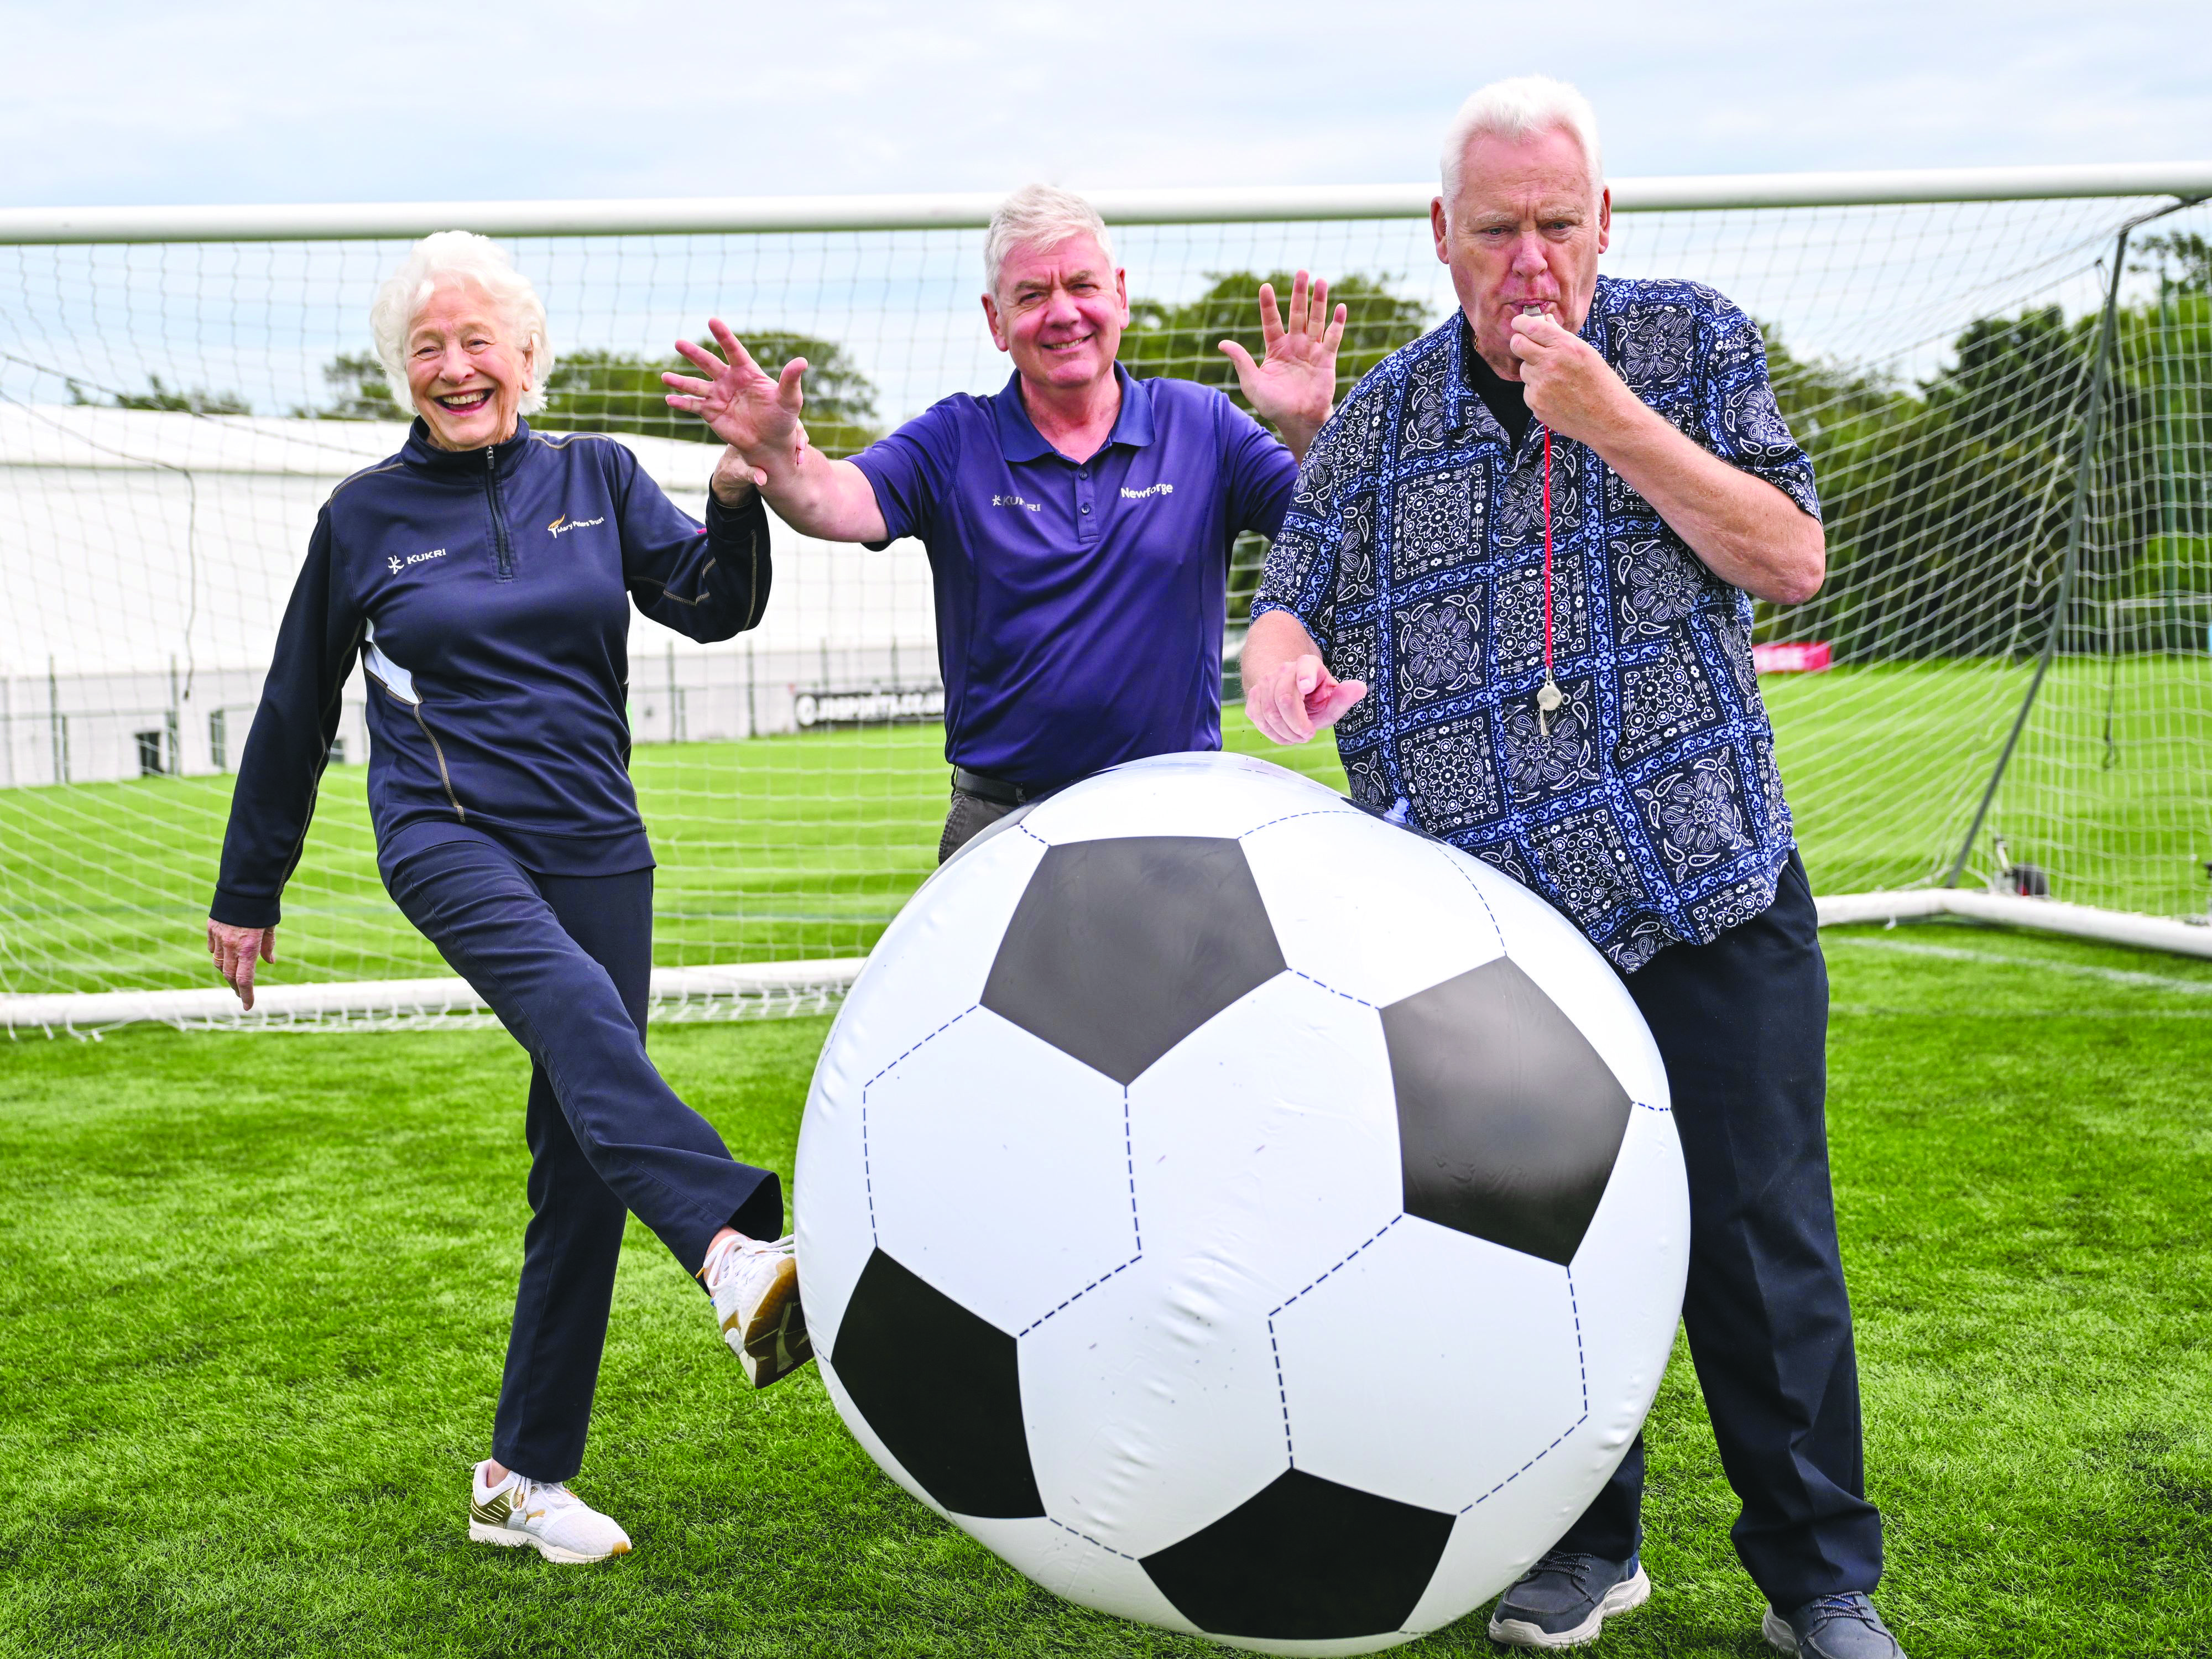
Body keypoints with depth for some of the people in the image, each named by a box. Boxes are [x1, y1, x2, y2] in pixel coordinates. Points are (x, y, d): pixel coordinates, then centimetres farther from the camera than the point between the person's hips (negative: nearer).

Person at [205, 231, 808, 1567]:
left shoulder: (598, 478, 10)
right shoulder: (366, 515, 7)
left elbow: (712, 604, -2)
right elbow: (297, 710, 15)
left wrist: (738, 495, -23)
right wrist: (248, 890, 19)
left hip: (593, 846, 3)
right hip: (445, 838, -3)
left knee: (584, 1172, 2)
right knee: (579, 1010, -36)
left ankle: (526, 1482, 12)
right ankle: (744, 1261, -57)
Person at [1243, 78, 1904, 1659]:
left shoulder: (1695, 343, 4)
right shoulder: (1378, 421, 7)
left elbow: (1791, 558, -4)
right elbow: (1298, 599, 11)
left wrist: (1613, 420, -14)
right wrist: (1281, 666, -14)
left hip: (1712, 899, -1)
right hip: (1487, 925, 2)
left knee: (1761, 1245, 1)